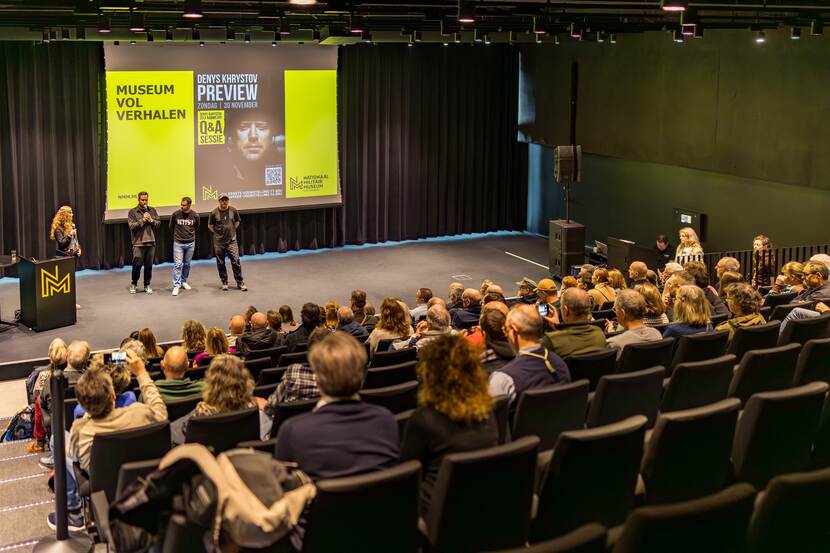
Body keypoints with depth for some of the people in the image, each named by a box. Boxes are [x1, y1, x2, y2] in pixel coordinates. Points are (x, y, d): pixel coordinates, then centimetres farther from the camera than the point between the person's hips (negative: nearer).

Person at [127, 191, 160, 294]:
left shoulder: (152, 210, 9)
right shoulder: (133, 212, -2)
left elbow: (158, 223, 8)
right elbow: (132, 226, -10)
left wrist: (151, 220, -10)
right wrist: (143, 220, -14)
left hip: (151, 243, 3)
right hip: (138, 243, -3)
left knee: (149, 266, 8)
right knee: (137, 265, 0)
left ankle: (147, 285, 19)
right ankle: (133, 284, 18)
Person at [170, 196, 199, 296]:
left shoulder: (195, 215, -6)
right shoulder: (175, 214, -9)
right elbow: (171, 227, 9)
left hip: (190, 243, 2)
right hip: (178, 243, -2)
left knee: (187, 264, 13)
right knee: (178, 264, -6)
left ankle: (183, 281, 29)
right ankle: (176, 286, -4)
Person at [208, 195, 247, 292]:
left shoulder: (233, 211, -2)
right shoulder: (214, 213, -6)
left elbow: (237, 222, 16)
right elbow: (210, 226, 7)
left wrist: (232, 231, 10)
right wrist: (218, 233, 3)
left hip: (231, 241, 0)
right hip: (219, 242, 0)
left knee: (236, 262, -3)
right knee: (220, 263, 7)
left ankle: (240, 283, 6)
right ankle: (224, 283, 20)